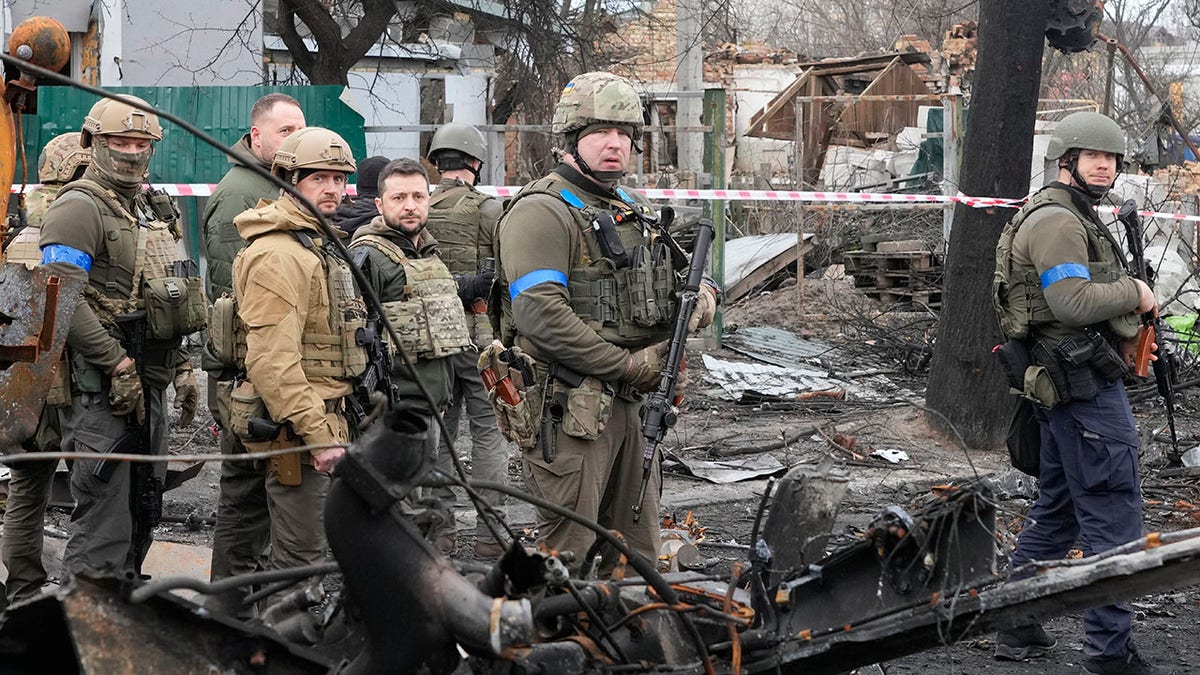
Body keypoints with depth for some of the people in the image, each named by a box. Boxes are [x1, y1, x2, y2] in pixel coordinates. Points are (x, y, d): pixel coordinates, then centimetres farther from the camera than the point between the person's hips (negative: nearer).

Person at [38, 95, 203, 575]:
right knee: (104, 518, -9)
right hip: (101, 391, -9)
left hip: (148, 385, 9)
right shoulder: (79, 208, -10)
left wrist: (180, 365, 17)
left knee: (143, 510, 14)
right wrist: (119, 365, -21)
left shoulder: (152, 210, 18)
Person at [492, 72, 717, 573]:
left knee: (639, 557, 15)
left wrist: (701, 292, 2)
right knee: (566, 557, -4)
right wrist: (629, 365, -18)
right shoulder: (542, 212, -10)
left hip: (629, 406, 9)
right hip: (568, 411, -9)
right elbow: (540, 314, -22)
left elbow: (663, 285, 28)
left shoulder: (633, 212, 17)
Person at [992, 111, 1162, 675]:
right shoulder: (1057, 220, -14)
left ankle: (1017, 628, 22)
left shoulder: (1074, 217, 21)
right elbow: (1073, 301, -24)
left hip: (1065, 382, 11)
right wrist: (1134, 292, -10)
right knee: (1113, 513, -7)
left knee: (1057, 509, 16)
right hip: (1085, 381, -11)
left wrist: (1128, 330, 12)